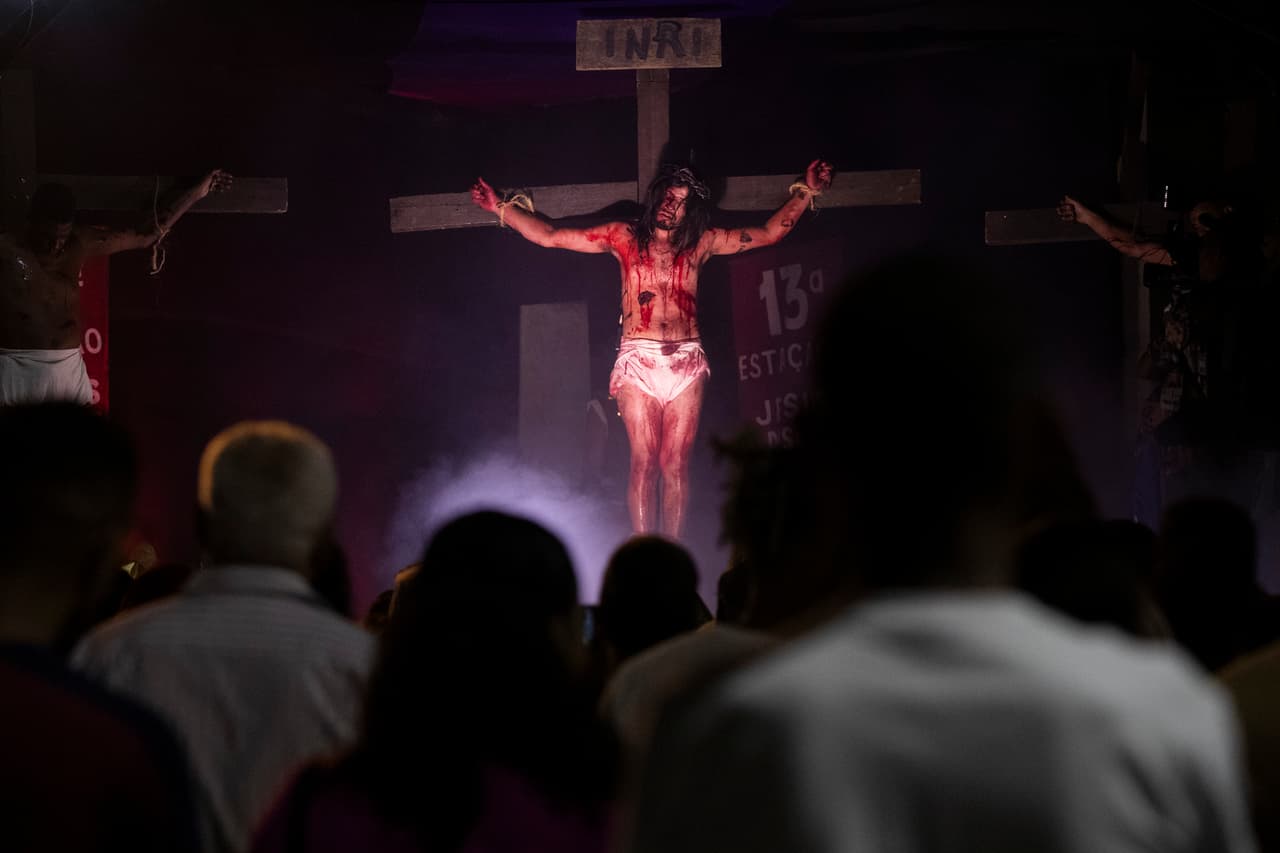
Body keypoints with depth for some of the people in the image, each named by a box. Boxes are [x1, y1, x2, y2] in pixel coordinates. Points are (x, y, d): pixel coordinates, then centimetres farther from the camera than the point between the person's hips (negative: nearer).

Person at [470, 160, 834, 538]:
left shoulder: (700, 244, 14)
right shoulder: (625, 237, 11)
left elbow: (769, 233, 20)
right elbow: (550, 236, 12)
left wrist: (805, 192, 14)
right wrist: (500, 207, 9)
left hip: (686, 362, 1)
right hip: (639, 360, -1)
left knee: (676, 464, -4)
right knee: (644, 461, -8)